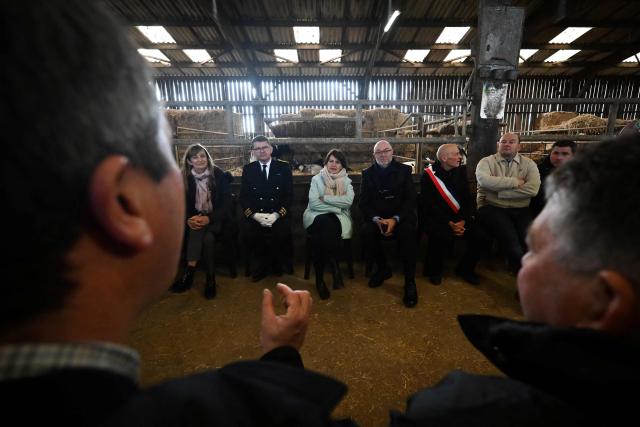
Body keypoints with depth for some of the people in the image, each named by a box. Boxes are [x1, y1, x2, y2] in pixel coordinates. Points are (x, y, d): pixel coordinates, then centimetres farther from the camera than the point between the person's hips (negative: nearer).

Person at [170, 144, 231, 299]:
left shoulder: (219, 175, -7)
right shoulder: (184, 178, 0)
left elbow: (227, 204, -10)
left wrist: (209, 219, -23)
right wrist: (188, 219, -19)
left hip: (216, 218, -2)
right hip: (195, 218, 2)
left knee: (207, 236, -31)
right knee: (197, 230, -31)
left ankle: (190, 272, -17)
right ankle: (210, 278, -26)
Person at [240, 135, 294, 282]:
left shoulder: (284, 167, 6)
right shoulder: (248, 169, 10)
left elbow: (289, 195, 1)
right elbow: (243, 197, 6)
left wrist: (277, 214, -14)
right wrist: (254, 215, -12)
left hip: (278, 214, -1)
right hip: (255, 215, 1)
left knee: (281, 233, -24)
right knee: (252, 233, -23)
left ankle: (275, 263, 7)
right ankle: (262, 264, 4)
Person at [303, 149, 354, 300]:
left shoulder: (346, 181, 11)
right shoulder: (316, 179, 7)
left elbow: (348, 201, -9)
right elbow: (313, 203, -8)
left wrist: (325, 198, -12)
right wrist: (336, 207, -11)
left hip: (339, 218, 1)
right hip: (317, 216, 0)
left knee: (326, 228, -35)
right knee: (325, 223, -37)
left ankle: (320, 278, -28)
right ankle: (335, 269, -29)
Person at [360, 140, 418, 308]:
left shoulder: (404, 170, 5)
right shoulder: (367, 173, 8)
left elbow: (411, 199, -3)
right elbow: (364, 202, 2)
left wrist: (395, 219, -20)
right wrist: (377, 219, -18)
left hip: (401, 216, -1)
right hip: (377, 217, 1)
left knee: (407, 232, -33)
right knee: (366, 231, -29)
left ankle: (410, 282, -18)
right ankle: (383, 268, -3)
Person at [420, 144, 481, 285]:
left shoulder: (460, 171, 8)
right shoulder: (428, 175, -7)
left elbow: (467, 198, 5)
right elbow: (428, 205, -13)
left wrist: (463, 220, -11)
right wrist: (448, 223, -20)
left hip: (459, 217, 5)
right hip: (435, 218, -5)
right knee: (443, 236, -33)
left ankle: (465, 269, 11)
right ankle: (433, 270, -3)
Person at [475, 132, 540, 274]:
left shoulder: (529, 164, 13)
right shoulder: (487, 161, 8)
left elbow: (533, 189, -5)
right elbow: (484, 180, -16)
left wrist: (499, 192, -10)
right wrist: (515, 182, -9)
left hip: (521, 210, 3)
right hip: (492, 208, -2)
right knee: (510, 237, -26)